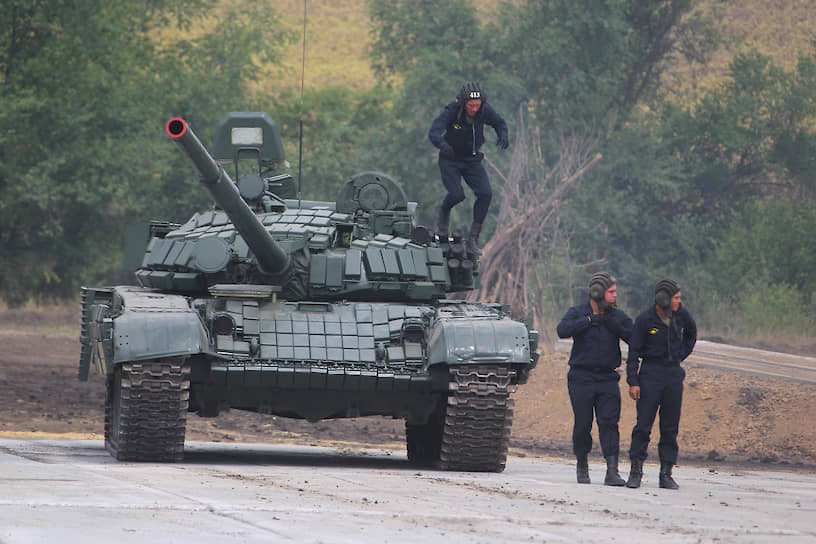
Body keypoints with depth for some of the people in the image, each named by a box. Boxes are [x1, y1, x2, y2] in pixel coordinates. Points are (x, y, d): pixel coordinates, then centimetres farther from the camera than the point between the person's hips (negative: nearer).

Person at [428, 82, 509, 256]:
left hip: (472, 160, 3)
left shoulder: (484, 110, -14)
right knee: (457, 194, -22)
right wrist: (443, 145, -59)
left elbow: (499, 122, 6)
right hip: (450, 160, -3)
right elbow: (434, 133, -36)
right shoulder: (451, 111, -26)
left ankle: (473, 238, -6)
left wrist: (503, 136, -17)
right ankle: (444, 212, 17)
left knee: (485, 194, -15)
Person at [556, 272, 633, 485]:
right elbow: (562, 330, -17)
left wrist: (618, 328, -12)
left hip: (608, 378, 1)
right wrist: (589, 321, -20)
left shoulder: (617, 316, 10)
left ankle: (612, 471, -15)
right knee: (583, 424, 0)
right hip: (581, 377, -1)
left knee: (609, 422, -10)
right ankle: (582, 466, 20)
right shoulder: (577, 313, 3)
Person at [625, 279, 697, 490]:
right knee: (643, 423, -8)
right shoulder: (645, 320, -8)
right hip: (650, 373, -4)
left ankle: (666, 473, 6)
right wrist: (633, 382, -10)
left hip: (674, 373, 4)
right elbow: (634, 352, -4)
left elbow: (691, 333, 26)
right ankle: (636, 471, -3)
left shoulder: (681, 315, 4)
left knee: (671, 426, 3)